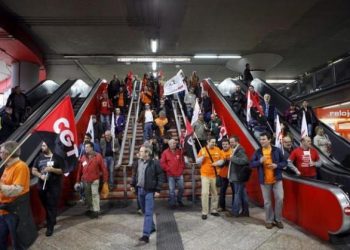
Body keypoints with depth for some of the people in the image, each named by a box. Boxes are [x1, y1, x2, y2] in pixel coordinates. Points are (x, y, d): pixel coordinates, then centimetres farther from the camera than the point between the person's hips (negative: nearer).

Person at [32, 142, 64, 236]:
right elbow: (33, 170, 7)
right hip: (42, 186, 5)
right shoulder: (39, 158, 7)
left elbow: (62, 171, -4)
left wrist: (52, 169, -20)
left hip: (54, 186, -4)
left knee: (52, 206, -2)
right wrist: (40, 175, -12)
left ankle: (50, 226, 7)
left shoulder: (57, 157, -5)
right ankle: (51, 221, 34)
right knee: (46, 206, 15)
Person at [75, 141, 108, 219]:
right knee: (87, 196, 14)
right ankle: (90, 209, 30)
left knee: (94, 194, -5)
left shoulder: (98, 156, -8)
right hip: (85, 180, 5)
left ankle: (96, 211, 2)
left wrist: (105, 180, -9)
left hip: (94, 180, -5)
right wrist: (78, 181, 8)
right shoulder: (83, 157, 4)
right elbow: (80, 170, 7)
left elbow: (103, 168, -7)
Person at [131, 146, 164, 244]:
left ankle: (146, 235, -5)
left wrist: (158, 190, -13)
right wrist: (133, 184, 14)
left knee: (148, 213, -7)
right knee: (145, 211, 18)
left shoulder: (154, 163, -14)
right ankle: (152, 227, 38)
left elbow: (160, 177, -11)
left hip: (150, 191, -6)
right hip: (140, 189, 7)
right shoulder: (138, 162, 4)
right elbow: (134, 174, 18)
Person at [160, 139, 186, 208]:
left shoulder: (180, 151, 7)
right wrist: (168, 169, -6)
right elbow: (162, 163, -3)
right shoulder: (165, 152, -3)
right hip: (170, 175, -3)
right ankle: (172, 203, 16)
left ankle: (179, 200, 31)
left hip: (180, 174, 3)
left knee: (181, 188, 9)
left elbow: (182, 161, 13)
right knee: (171, 190, 3)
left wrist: (182, 168, 2)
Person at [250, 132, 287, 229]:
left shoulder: (277, 150, -1)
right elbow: (251, 164, -1)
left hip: (277, 179, 0)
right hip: (264, 181, 1)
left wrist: (277, 165, -16)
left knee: (280, 198, -2)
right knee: (267, 201, 8)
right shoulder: (258, 152, 1)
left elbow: (284, 162, 3)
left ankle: (278, 219, 17)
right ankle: (269, 220, 23)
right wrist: (259, 161, -19)